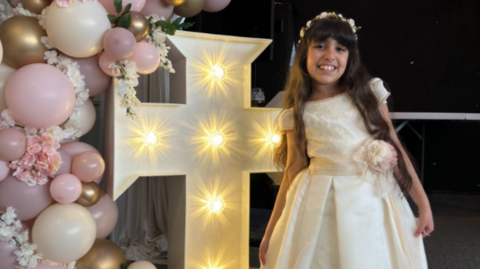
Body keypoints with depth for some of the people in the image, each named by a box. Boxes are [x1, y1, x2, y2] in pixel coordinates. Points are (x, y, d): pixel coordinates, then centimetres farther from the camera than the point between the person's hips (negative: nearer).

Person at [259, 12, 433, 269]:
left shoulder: (368, 94, 1)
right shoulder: (298, 114, -1)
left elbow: (395, 149, 3)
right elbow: (292, 174, 2)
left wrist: (423, 203, 1)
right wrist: (271, 232, 3)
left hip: (373, 204, 1)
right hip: (320, 207, -1)